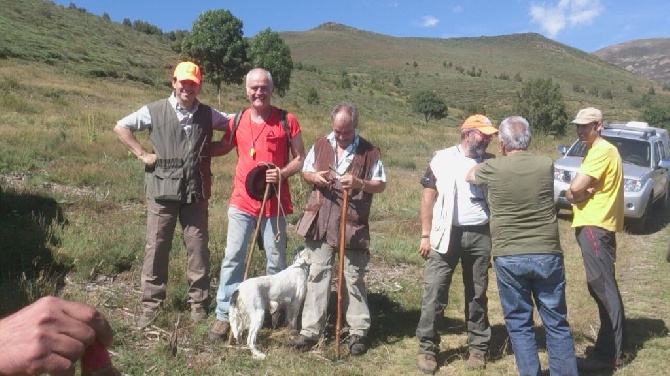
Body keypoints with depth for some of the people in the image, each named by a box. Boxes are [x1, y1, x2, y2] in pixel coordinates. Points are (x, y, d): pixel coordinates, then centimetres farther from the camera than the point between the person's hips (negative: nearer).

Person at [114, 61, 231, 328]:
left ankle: (198, 303, 18)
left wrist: (215, 149, 1)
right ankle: (150, 304, 17)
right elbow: (121, 127, 7)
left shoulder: (208, 115, 7)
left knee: (198, 248, 5)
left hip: (196, 192, 1)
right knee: (156, 248, 5)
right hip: (162, 190, -1)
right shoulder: (155, 111, 2)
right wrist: (142, 154, -2)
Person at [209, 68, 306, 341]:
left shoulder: (287, 121, -2)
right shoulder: (237, 121, 6)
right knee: (232, 257, 1)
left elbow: (301, 159, 0)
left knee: (276, 261, 9)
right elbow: (223, 148, 21)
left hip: (274, 203, -2)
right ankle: (224, 316, 10)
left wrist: (282, 173, -16)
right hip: (241, 201, 2)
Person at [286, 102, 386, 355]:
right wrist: (314, 177, -7)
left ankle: (359, 332, 19)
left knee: (353, 277, 7)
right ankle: (310, 331, 13)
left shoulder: (370, 152, -1)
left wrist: (359, 183, -17)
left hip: (353, 224, -2)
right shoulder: (320, 146, 8)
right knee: (318, 273, 6)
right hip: (320, 221, 3)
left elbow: (381, 185, 2)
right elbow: (305, 172, 17)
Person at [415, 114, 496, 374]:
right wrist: (425, 235, -6)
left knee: (477, 294, 12)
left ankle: (478, 348, 24)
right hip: (446, 234, -3)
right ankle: (427, 348, 9)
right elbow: (428, 197, -1)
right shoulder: (443, 159, -1)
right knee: (434, 292, -2)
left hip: (479, 236, 3)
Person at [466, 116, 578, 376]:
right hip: (547, 255, 2)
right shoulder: (546, 165, 0)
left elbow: (469, 176, 16)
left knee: (519, 324, 11)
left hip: (509, 258, -2)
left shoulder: (492, 168, -6)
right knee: (557, 323, 14)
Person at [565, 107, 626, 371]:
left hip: (595, 226, -11)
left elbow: (574, 189, -20)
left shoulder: (602, 151, -14)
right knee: (601, 287, 15)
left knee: (603, 288, -8)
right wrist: (582, 193, -7)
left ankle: (610, 354, -3)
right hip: (595, 224, 11)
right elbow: (579, 190, 12)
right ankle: (610, 349, 25)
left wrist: (573, 194, -1)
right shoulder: (599, 150, 19)